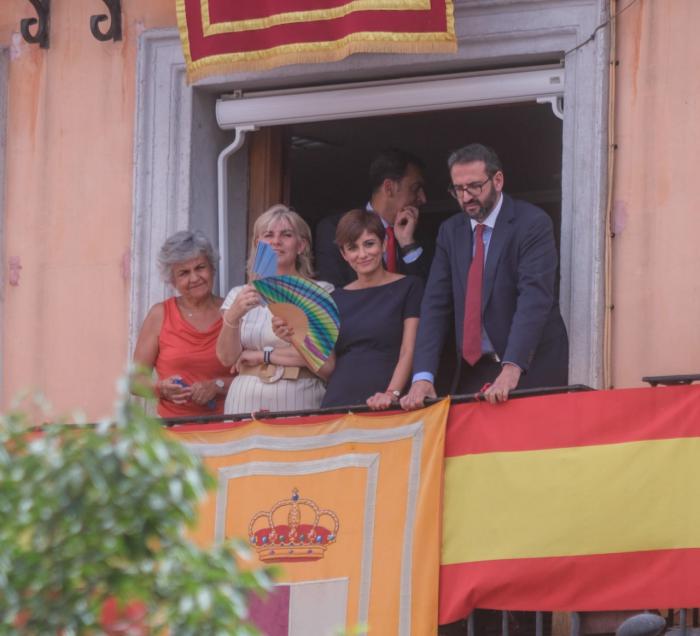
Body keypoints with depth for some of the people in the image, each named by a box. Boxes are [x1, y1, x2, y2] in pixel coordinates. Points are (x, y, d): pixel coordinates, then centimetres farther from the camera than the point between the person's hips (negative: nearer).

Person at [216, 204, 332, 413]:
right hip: (246, 402, 2)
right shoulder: (240, 294, 13)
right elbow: (227, 357, 3)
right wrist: (233, 316, -15)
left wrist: (263, 355, -3)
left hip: (297, 402, -2)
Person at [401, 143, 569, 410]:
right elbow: (435, 304, 2)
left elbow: (535, 298, -21)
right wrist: (423, 376, -12)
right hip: (474, 367, 5)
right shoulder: (450, 232, 9)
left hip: (531, 368, -5)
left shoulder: (533, 224, -10)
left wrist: (512, 368, -33)